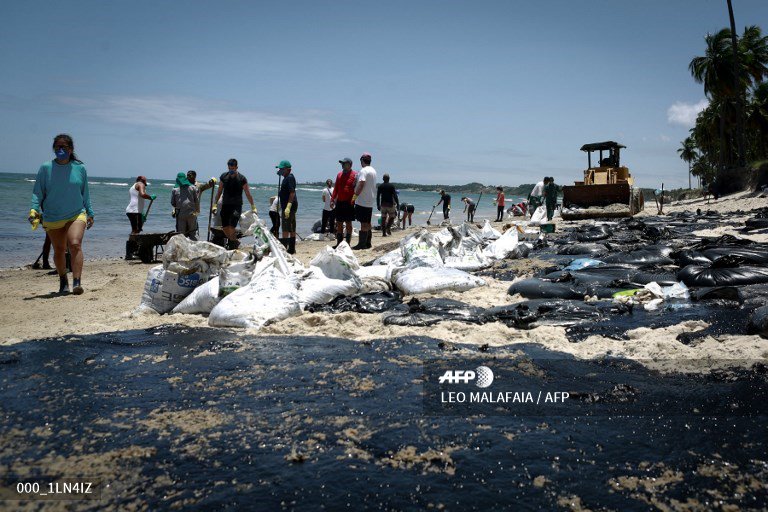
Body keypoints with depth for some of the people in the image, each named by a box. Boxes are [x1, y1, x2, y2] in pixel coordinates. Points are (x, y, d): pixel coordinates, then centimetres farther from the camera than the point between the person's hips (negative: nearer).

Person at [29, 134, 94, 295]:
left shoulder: (80, 168, 1)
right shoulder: (46, 168, -2)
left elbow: (85, 193, 11)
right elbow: (37, 192, 1)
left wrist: (90, 213, 14)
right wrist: (34, 209, -14)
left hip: (76, 215, -1)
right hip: (52, 218, 1)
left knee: (75, 245, -21)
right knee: (59, 251, 10)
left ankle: (77, 282, -23)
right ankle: (63, 282, 28)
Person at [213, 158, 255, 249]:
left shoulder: (242, 179, -5)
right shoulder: (223, 177, 4)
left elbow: (248, 194, 0)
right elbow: (219, 191, 12)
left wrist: (253, 207, 0)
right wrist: (215, 204, 9)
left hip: (237, 205, -4)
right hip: (225, 205, 4)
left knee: (231, 226, -16)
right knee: (224, 227, 4)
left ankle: (233, 243, 2)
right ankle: (235, 242, 23)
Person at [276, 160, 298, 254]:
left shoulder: (290, 178, -14)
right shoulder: (287, 178, 17)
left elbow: (292, 192, -23)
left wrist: (288, 207, -29)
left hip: (289, 206, -11)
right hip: (289, 207, 11)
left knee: (285, 230, -11)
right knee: (292, 230, 13)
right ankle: (292, 249, 20)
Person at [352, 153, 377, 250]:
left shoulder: (363, 170, -13)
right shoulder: (373, 171, 15)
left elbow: (361, 184, -23)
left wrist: (355, 196, -20)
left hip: (362, 201, -9)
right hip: (370, 201, 9)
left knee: (364, 223, -8)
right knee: (368, 223, 13)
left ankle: (362, 244, -7)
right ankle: (367, 243, 18)